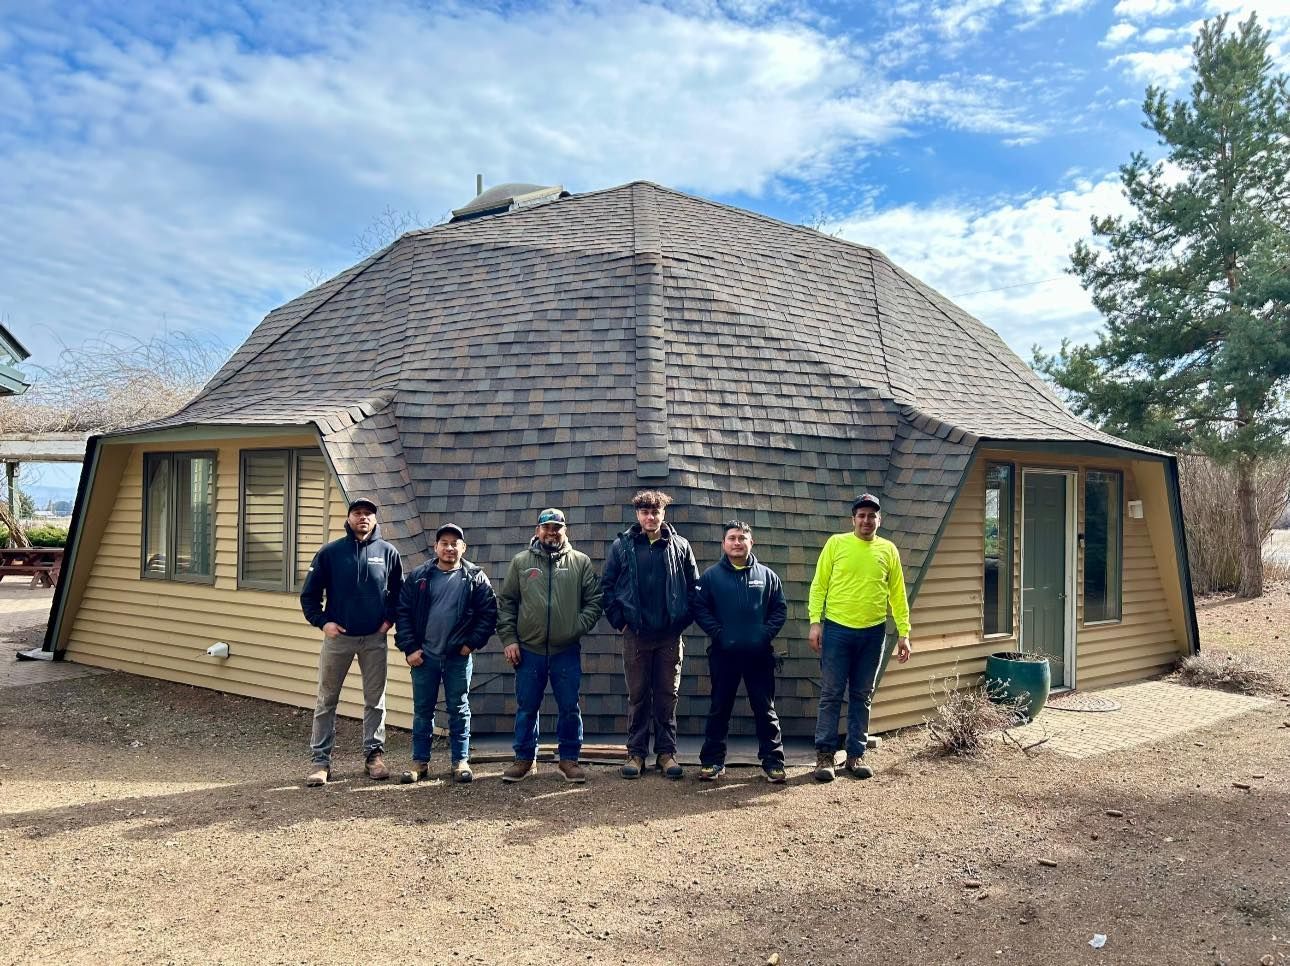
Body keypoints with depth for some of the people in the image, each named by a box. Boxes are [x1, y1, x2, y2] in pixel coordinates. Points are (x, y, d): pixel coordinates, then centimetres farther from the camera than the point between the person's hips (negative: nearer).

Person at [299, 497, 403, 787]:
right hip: (338, 637, -1)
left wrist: (389, 619, 2)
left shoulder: (388, 553, 3)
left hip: (374, 639, 1)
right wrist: (322, 621, -7)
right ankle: (321, 759, 11)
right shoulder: (329, 552, -1)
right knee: (326, 700, 3)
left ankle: (374, 754, 19)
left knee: (375, 700, 8)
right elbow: (309, 593, 3)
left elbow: (399, 592, 13)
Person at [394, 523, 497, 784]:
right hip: (424, 655, 1)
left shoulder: (475, 578, 0)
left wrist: (473, 643, -8)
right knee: (422, 710, 9)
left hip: (459, 656, -1)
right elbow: (403, 612, 2)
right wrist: (409, 648, -5)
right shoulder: (418, 577, 3)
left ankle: (461, 761, 16)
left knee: (459, 710, 7)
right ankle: (420, 761, 19)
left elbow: (488, 613, -1)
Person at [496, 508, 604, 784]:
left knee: (569, 708, 5)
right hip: (528, 650, 1)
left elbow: (594, 600, 4)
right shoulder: (521, 562, 6)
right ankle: (525, 759, 22)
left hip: (567, 650, 0)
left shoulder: (580, 562, 5)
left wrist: (579, 627, -9)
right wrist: (508, 639, -1)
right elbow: (505, 603, 7)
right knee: (526, 708, 8)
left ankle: (569, 759, 19)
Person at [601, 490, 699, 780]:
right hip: (636, 634, 0)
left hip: (670, 634, 1)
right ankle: (636, 753, 11)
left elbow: (694, 585, 8)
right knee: (637, 696, 4)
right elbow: (607, 585, 5)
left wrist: (683, 620, 1)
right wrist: (619, 620, -2)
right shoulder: (622, 546, 3)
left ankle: (666, 753, 13)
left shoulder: (680, 546, 5)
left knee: (668, 696, 5)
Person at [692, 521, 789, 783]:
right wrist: (717, 633, -11)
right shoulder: (711, 575, 4)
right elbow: (699, 608, -1)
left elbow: (780, 609, 7)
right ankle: (712, 760, 15)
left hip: (759, 654, 1)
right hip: (723, 654, -1)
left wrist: (766, 634, -6)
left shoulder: (767, 575, 8)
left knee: (765, 709, 5)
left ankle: (773, 761, 13)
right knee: (719, 709, 7)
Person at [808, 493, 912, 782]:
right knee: (831, 695, 1)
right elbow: (819, 585, 0)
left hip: (873, 633, 2)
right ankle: (825, 754, 9)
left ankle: (856, 754, 19)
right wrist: (815, 622, -9)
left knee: (862, 697, 10)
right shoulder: (836, 543, 0)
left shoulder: (888, 550, 6)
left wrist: (904, 633, 3)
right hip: (837, 630, -2)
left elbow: (897, 594, 7)